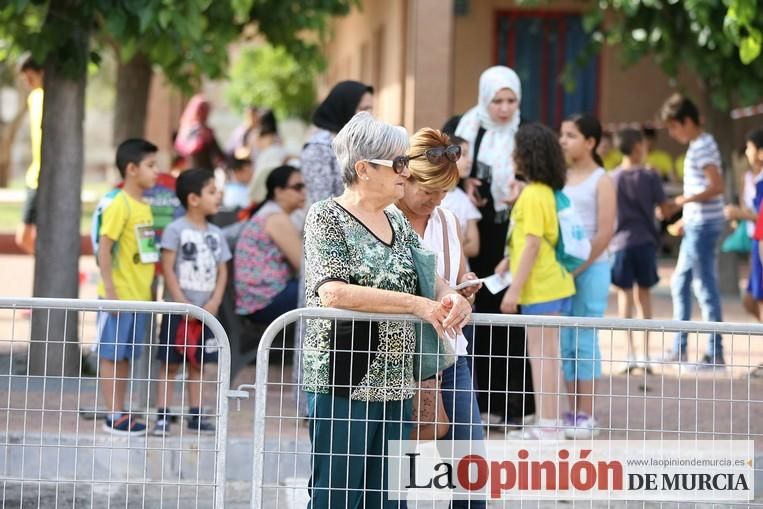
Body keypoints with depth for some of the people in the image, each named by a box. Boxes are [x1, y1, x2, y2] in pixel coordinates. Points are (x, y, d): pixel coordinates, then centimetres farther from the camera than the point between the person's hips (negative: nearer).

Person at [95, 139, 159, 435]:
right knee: (111, 355, 0)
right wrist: (110, 290, -20)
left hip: (139, 296, 8)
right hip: (120, 295, -8)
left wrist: (149, 290, 17)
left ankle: (121, 412, 18)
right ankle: (113, 415, 2)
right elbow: (104, 248, -16)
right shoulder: (120, 205, -13)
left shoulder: (144, 206, 11)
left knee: (126, 356, 12)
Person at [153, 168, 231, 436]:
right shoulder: (176, 230, -7)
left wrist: (214, 302, -5)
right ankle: (162, 416, 0)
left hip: (205, 311, 5)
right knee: (170, 363, -2)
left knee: (197, 363, 11)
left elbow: (222, 271, 9)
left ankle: (196, 415, 16)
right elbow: (168, 268, -11)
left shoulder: (215, 234, 8)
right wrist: (182, 302, -15)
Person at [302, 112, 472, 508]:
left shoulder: (397, 222, 15)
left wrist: (450, 297, -5)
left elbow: (428, 278, 21)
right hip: (344, 383, -7)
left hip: (394, 384, 7)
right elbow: (332, 292, -20)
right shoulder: (327, 217, -6)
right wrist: (415, 304, -19)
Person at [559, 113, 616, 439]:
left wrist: (577, 268, -13)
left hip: (590, 269, -5)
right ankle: (572, 412, 12)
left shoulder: (601, 181, -4)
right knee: (564, 342, 5)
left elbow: (604, 233, -9)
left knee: (584, 341, -2)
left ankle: (586, 415, 3)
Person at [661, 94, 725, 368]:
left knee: (705, 287, -7)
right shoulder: (698, 145, 15)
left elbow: (717, 186, -24)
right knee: (680, 283, 15)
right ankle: (679, 348, 22)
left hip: (704, 225, -10)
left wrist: (686, 200, -17)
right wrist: (684, 219, 22)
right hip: (696, 225, 10)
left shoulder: (702, 147, -14)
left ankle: (715, 353, -3)